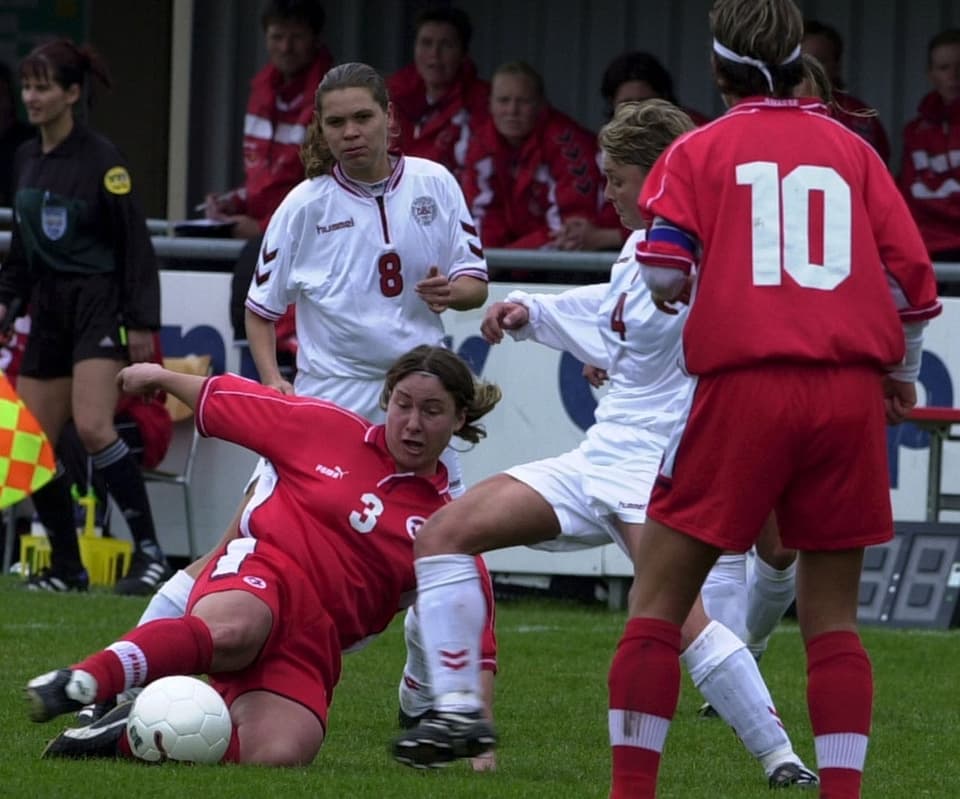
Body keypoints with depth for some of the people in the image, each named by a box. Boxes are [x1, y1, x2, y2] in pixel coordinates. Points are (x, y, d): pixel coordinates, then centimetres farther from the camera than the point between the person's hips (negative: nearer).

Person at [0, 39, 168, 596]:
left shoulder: (101, 160, -10)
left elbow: (135, 244, -11)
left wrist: (142, 323, -15)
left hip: (99, 306, -8)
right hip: (49, 311, 8)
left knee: (92, 426, -23)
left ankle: (149, 552, -19)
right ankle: (67, 569, 12)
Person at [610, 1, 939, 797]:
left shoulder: (698, 151, 6)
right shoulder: (853, 150, 11)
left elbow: (662, 274, -6)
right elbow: (912, 277, 6)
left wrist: (667, 298, 17)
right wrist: (901, 373, 22)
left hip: (744, 383, -2)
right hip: (851, 394, 2)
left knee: (659, 595, 8)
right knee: (832, 615, 10)